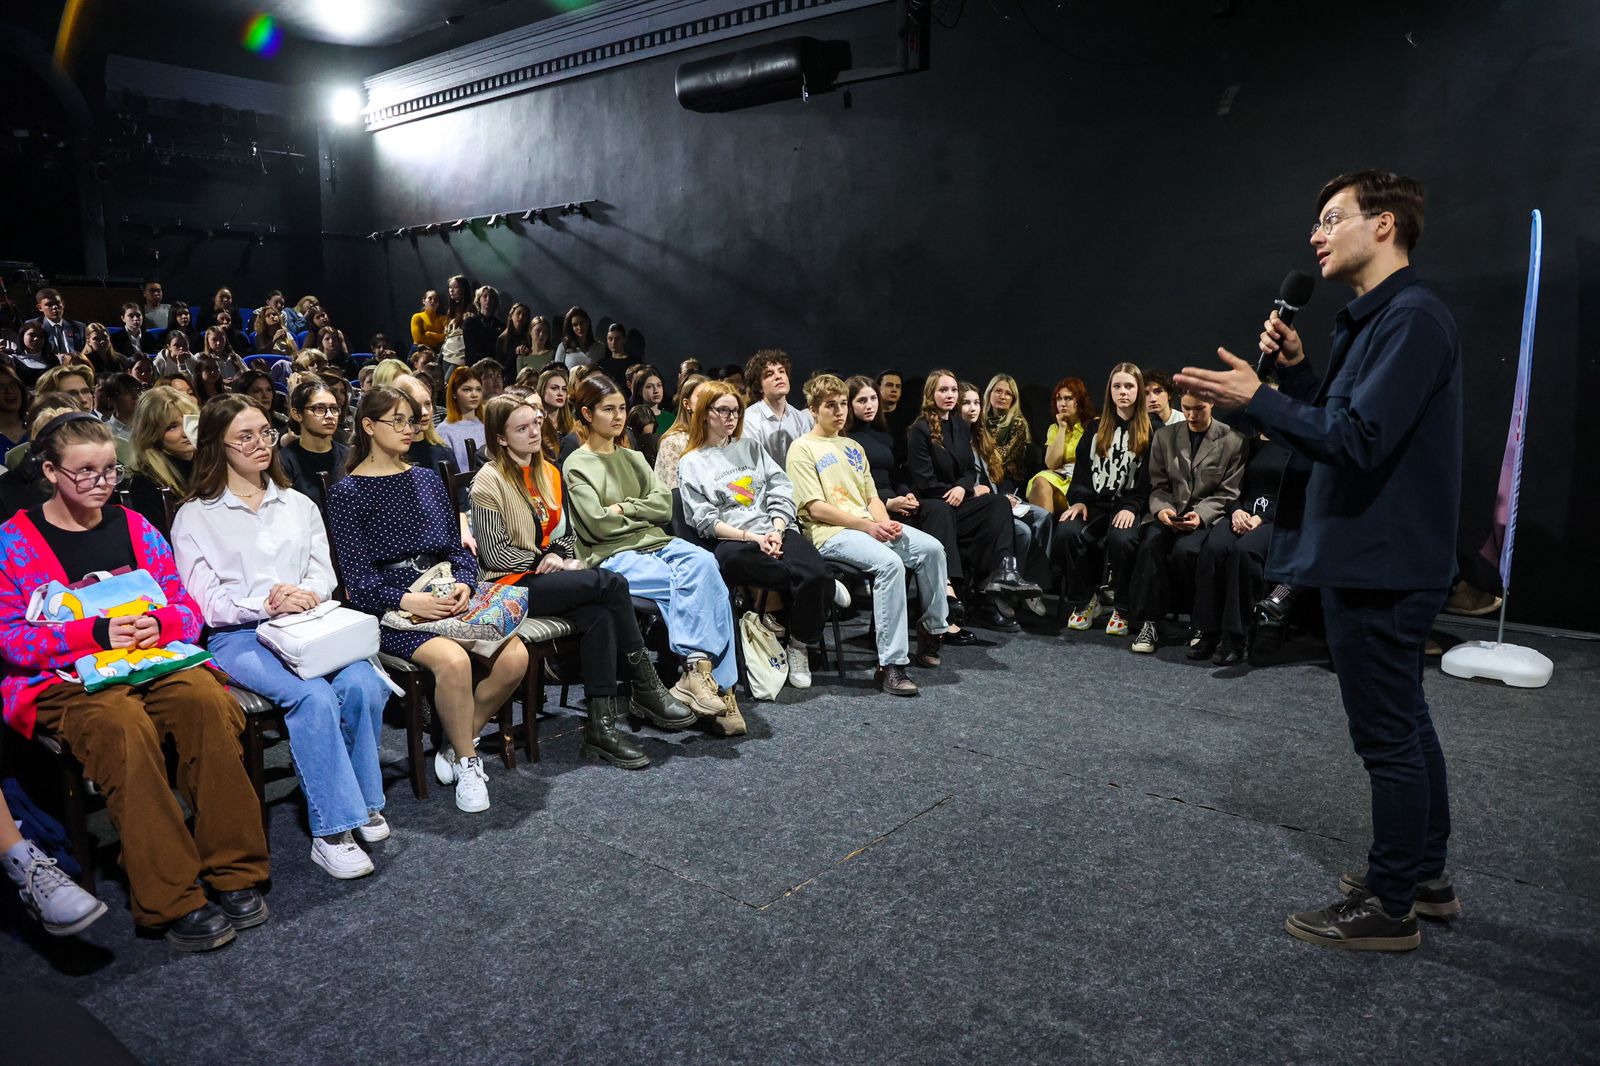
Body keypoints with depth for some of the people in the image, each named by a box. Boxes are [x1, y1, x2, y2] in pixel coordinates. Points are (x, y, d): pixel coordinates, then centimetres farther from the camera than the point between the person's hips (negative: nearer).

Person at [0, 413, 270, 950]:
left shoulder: (135, 528, 15)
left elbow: (187, 610, 14)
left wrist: (158, 623, -10)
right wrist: (96, 633, -17)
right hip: (61, 680, -3)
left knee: (207, 698, -31)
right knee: (124, 724, -37)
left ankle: (234, 875, -24)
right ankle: (174, 902, -32)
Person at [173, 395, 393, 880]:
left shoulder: (298, 504, 20)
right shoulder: (195, 516, 7)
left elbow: (324, 572, 13)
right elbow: (203, 599, -2)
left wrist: (306, 594, -10)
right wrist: (266, 604, -17)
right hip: (238, 635, -3)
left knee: (362, 684, -28)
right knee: (313, 696, -33)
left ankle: (365, 800, -8)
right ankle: (331, 830, -25)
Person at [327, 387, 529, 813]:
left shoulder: (427, 480, 18)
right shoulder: (347, 491, 2)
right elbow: (357, 577, -5)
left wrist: (464, 584, -6)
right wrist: (406, 600, -21)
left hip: (445, 596, 5)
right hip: (390, 609, -5)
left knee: (514, 656, -21)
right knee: (453, 660, -34)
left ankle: (458, 745, 1)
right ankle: (466, 762, -11)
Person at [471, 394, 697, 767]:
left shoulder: (549, 472, 17)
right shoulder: (489, 481, -6)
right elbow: (495, 554, -10)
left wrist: (570, 560, 3)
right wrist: (543, 560, -9)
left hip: (551, 575, 7)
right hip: (514, 583, -7)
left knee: (599, 615, -28)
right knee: (613, 584, -26)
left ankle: (601, 726, -26)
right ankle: (645, 687, -15)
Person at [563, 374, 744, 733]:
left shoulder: (633, 458, 23)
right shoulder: (577, 466, 5)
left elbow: (665, 505, 10)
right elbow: (598, 523, -8)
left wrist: (623, 508, -3)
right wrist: (642, 512, 5)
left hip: (655, 542, 5)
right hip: (612, 555, -5)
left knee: (703, 562, -29)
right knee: (695, 583, -30)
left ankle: (699, 672, -32)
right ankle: (717, 683, -31)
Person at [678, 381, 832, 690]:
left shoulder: (751, 447, 24)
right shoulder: (691, 463, 13)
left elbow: (781, 490, 12)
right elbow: (704, 520, 1)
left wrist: (777, 530, -7)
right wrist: (751, 537, -12)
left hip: (778, 531, 3)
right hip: (733, 540, -3)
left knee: (818, 575, -29)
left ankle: (800, 648, -7)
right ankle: (824, 585, -22)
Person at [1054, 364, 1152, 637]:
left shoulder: (1151, 431, 7)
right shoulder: (1096, 428, 18)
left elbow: (1149, 478, 0)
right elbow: (1081, 468, 14)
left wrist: (1131, 507, -15)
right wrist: (1078, 500, -3)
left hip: (1128, 506, -3)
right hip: (1095, 502, 3)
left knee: (1121, 539, -36)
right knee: (1065, 533, -28)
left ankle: (1122, 609, -15)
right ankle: (1085, 600, -7)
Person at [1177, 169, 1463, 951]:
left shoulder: (1412, 318, -16)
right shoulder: (1371, 320, 15)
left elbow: (1360, 440, -25)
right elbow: (1333, 425, 17)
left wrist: (1259, 399, -19)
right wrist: (1296, 370, 4)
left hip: (1380, 566, -11)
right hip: (1371, 557, 11)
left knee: (1387, 736, 0)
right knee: (1404, 724, 19)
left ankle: (1389, 909, 13)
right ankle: (1425, 875, 34)